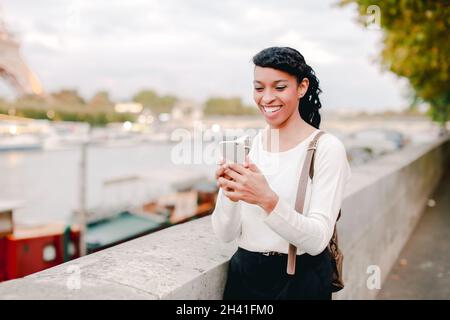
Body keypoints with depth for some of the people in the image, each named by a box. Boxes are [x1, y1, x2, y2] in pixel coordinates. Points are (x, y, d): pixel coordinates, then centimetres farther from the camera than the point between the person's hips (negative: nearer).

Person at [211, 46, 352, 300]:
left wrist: (268, 200, -34)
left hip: (300, 281, -3)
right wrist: (230, 194, -24)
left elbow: (317, 240, -19)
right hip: (243, 276, 4)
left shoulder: (327, 148, -12)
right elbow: (226, 234, -5)